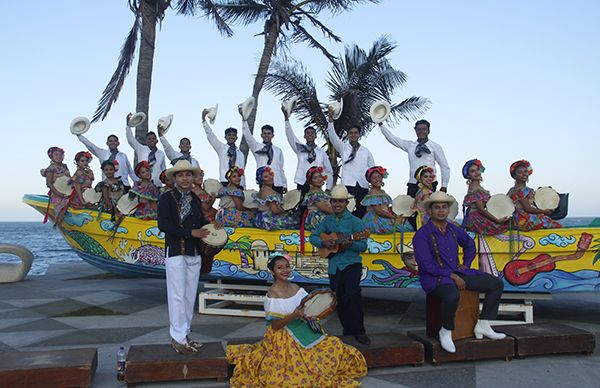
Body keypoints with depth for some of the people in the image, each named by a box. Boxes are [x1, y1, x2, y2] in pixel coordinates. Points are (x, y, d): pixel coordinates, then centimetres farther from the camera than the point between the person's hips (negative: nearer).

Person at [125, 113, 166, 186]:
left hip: (157, 184, 1)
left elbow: (164, 170, 18)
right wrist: (128, 124, -11)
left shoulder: (161, 154, 12)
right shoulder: (141, 149, 9)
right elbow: (131, 140, -1)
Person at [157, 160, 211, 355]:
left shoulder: (195, 198, 11)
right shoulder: (167, 198, -7)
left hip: (194, 253, 6)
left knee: (190, 295, 11)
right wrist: (191, 232, -18)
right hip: (175, 252, -6)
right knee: (177, 295, -4)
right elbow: (163, 225, -17)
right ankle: (178, 338, 4)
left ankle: (185, 334, 22)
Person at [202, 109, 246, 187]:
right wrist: (204, 119, -8)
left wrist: (244, 187, 13)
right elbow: (210, 135, 2)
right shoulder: (221, 148, 12)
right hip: (225, 183, -3)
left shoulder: (240, 154, 19)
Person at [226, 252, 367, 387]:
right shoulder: (273, 294, -15)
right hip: (283, 337, -7)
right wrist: (294, 315, -28)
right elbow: (274, 326, -16)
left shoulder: (295, 288, 2)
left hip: (302, 330, 7)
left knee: (334, 346, -2)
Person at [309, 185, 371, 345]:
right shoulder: (327, 221, 8)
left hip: (352, 263, -5)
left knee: (353, 295, -18)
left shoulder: (355, 221, -6)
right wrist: (323, 243, -8)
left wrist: (351, 244, -30)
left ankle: (359, 331, -3)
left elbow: (363, 246, -10)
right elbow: (313, 236, 12)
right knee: (339, 299, 11)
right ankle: (348, 330, 28)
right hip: (334, 266, 5)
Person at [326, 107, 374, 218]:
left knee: (361, 213, 0)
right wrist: (330, 119, -20)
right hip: (348, 185, -2)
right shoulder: (343, 147, 9)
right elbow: (333, 136, -6)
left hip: (363, 186, 3)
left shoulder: (366, 151, 16)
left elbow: (372, 168, 18)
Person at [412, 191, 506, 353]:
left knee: (496, 284, -1)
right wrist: (452, 276, -19)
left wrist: (466, 263, 16)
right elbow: (426, 265, -18)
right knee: (452, 295, -40)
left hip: (457, 273, 7)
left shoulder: (453, 229, 10)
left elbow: (469, 244, 31)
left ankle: (482, 325, 6)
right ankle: (446, 332, -14)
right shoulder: (422, 234, -11)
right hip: (434, 278, -7)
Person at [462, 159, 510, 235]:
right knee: (503, 226, -14)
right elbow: (481, 210, -22)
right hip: (476, 219, -9)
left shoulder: (477, 186, 11)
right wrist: (497, 220, -20)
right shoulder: (475, 189, -18)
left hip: (480, 216, 9)